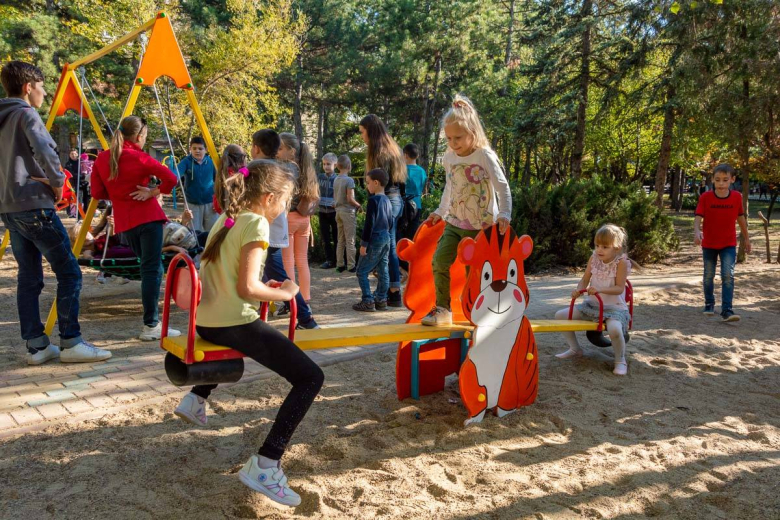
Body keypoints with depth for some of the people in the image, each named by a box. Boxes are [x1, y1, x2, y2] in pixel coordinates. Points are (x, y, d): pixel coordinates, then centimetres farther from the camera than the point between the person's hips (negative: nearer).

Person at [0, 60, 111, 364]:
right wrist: (57, 182, -10)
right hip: (34, 206, -9)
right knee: (68, 272, -5)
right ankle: (70, 343, -5)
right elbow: (44, 152, -24)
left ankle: (36, 346, 10)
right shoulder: (26, 114, -7)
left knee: (28, 277, 9)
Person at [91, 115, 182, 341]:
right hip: (148, 218, -6)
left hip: (124, 222, 6)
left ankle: (152, 320, 23)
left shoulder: (102, 158, 8)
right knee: (152, 269, -6)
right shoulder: (139, 158, -7)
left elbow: (97, 192, 9)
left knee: (147, 267, 19)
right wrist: (152, 192, -6)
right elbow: (171, 179, -16)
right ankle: (151, 326, -11)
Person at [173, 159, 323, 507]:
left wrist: (269, 288, 18)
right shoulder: (256, 223, -10)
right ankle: (264, 466, -15)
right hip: (233, 322, -9)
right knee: (311, 377, -9)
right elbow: (247, 289, -17)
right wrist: (285, 293, -3)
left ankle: (196, 399, 37)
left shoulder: (227, 218, 15)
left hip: (206, 320, 9)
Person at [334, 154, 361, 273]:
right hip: (348, 211, -7)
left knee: (341, 240, 12)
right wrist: (358, 205, -3)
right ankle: (351, 266, 1)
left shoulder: (336, 180, 6)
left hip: (338, 211, 7)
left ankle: (340, 264, 15)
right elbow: (350, 198, -18)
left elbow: (335, 197, 12)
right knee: (350, 240, -1)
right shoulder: (349, 180, -14)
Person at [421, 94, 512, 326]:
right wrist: (440, 211, 19)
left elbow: (502, 187, -14)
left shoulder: (485, 156, -13)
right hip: (454, 223, 5)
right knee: (440, 260, -10)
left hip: (481, 226, -5)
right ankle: (442, 309, 0)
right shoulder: (449, 157, 4)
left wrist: (504, 214, -25)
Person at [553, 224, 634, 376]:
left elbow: (619, 288, -18)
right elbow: (585, 280, 5)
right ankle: (575, 349, 18)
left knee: (614, 328, -39)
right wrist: (579, 290, -16)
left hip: (614, 307, -6)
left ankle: (620, 360, -9)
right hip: (592, 304, 6)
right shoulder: (594, 258, 0)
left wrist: (600, 290, -32)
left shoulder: (621, 262, -14)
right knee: (560, 315, -1)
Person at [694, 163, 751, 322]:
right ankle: (709, 304, 31)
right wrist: (697, 232, -42)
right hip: (709, 244, 0)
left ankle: (727, 310, -11)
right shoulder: (705, 197, -14)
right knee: (709, 276, 13)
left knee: (728, 275, -10)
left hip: (729, 244, 0)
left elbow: (741, 218, 5)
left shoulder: (737, 197, -8)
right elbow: (698, 217, -22)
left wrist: (747, 238, 13)